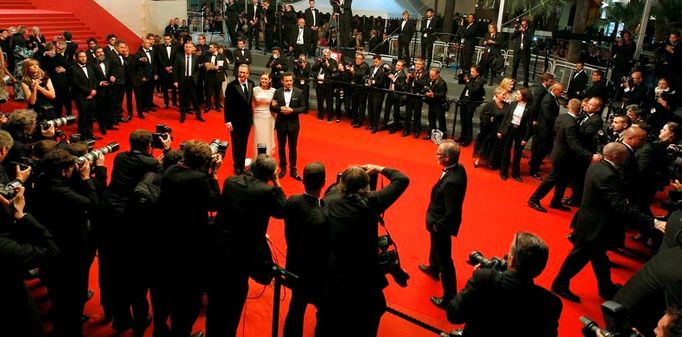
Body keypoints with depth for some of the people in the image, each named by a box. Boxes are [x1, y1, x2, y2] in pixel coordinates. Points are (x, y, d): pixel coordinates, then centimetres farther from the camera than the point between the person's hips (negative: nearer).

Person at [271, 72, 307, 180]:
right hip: (281, 123, 1)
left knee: (293, 147, 8)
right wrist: (280, 109, -20)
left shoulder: (299, 92, -5)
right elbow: (272, 107, 0)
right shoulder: (277, 92, -2)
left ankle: (293, 169, 19)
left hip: (293, 124, -1)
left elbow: (303, 107, -5)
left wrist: (292, 110, -20)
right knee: (281, 147, 12)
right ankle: (282, 168, 27)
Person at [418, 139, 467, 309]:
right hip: (440, 220, 10)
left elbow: (452, 212, -33)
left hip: (442, 224, -10)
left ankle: (449, 298, 26)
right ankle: (434, 269, 63)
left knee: (445, 260, 8)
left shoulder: (450, 182, -38)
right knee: (435, 246, 35)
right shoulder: (459, 168, -10)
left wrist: (438, 225, -18)